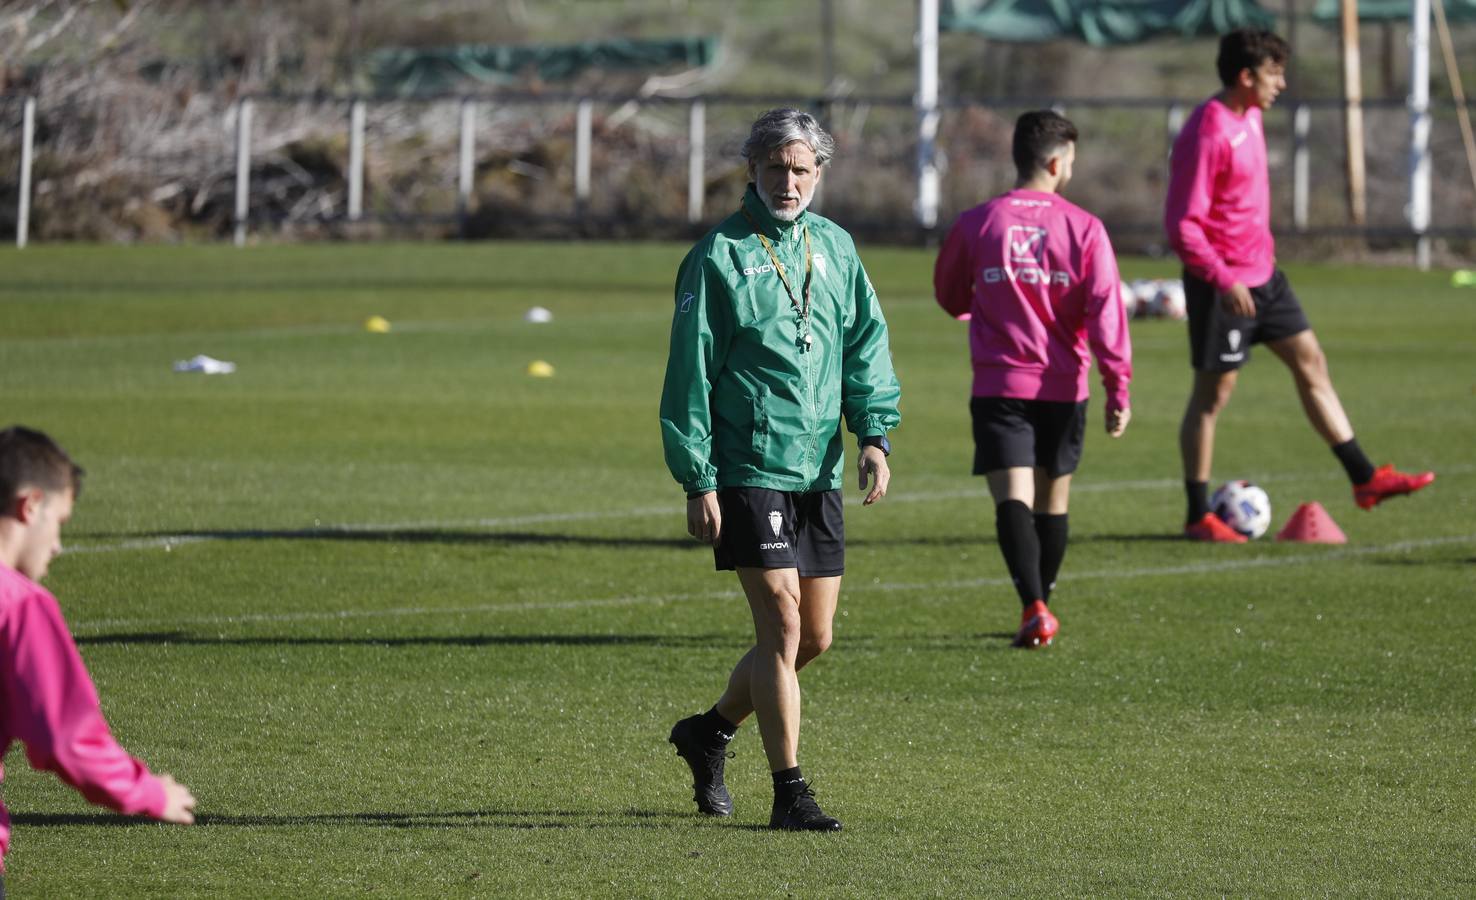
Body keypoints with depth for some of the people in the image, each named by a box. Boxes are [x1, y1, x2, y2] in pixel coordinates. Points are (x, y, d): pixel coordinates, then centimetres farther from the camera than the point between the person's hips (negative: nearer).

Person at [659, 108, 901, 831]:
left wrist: (875, 432, -2)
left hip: (819, 474, 6)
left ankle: (710, 731, 32)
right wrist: (697, 481, -10)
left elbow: (866, 344, 14)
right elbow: (690, 372, -6)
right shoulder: (719, 256, -5)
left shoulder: (835, 248, 11)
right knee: (783, 627, -12)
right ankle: (789, 792, -7)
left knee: (814, 637, 10)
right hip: (746, 470, -6)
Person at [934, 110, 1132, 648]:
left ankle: (1035, 607, -27)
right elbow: (1106, 311, -11)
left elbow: (950, 296, 15)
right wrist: (1118, 387, -8)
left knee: (1012, 499, -9)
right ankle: (1042, 601, 29)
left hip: (999, 383, -1)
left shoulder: (976, 225, -1)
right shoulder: (1084, 228, -4)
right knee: (1053, 500, 17)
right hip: (1063, 387, 1)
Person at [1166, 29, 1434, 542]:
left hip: (1260, 274, 9)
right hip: (1221, 284, -9)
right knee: (1213, 393, -2)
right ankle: (1199, 518, 6)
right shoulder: (1207, 134, -21)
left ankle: (1364, 479, 17)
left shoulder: (1250, 118, 8)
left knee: (1310, 362, 11)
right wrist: (1224, 281, -29)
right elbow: (1182, 225, -24)